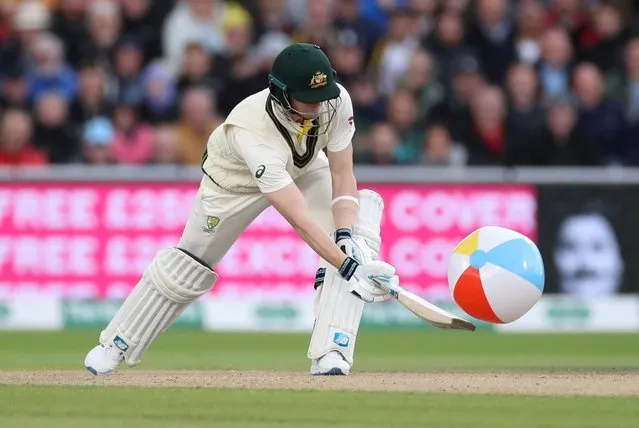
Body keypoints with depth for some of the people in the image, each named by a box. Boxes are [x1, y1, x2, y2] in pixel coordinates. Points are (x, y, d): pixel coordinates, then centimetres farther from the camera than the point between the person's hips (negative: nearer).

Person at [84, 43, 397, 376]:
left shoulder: (335, 101, -32)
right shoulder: (251, 132, -45)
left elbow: (342, 174, -22)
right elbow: (298, 218, -50)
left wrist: (346, 236, -38)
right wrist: (349, 266, -56)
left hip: (305, 170, 4)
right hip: (237, 179, -3)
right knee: (188, 265, 6)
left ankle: (329, 354, -25)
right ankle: (116, 345, 29)